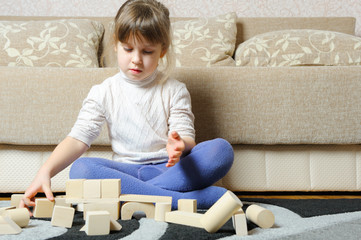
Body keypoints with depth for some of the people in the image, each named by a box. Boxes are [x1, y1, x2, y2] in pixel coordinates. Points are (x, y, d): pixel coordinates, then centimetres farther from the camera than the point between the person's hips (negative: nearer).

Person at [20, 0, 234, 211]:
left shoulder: (175, 91, 5)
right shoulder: (104, 92, 5)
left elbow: (187, 139, -3)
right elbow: (78, 138, -4)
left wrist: (179, 146, -31)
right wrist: (45, 172, -21)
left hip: (170, 168, 0)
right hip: (126, 169, 1)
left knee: (222, 149, -25)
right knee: (80, 169, -30)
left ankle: (136, 193, -34)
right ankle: (188, 199, -33)